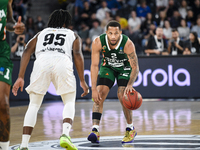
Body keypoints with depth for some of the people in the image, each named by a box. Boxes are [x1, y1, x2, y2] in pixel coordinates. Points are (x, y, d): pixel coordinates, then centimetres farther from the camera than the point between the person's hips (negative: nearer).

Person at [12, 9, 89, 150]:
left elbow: (27, 52, 18)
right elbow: (77, 54, 12)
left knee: (34, 105, 13)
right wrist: (82, 81, 11)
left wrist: (20, 77, 12)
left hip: (42, 62, 1)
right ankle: (65, 134, -9)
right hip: (63, 62, -1)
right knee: (69, 102, 17)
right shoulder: (72, 35, 31)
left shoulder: (41, 34, 35)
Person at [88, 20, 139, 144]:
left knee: (122, 96, -17)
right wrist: (94, 89, -34)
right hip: (107, 67, 2)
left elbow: (135, 67, -29)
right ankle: (95, 130, -19)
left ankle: (131, 129, 3)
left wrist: (130, 85, -46)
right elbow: (94, 65, -27)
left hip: (125, 68, -2)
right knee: (99, 95, -16)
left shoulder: (128, 44, -34)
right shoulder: (98, 42, -30)